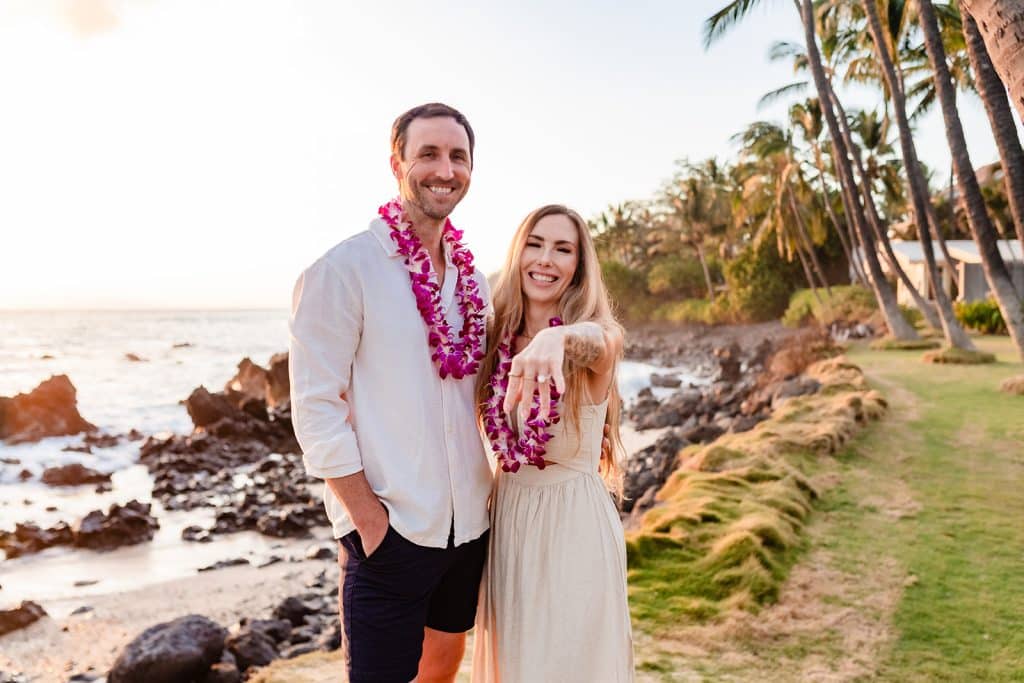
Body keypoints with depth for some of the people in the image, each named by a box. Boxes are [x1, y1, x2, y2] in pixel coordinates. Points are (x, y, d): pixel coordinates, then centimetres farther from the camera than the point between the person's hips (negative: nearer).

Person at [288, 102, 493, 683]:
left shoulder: (473, 279, 7)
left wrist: (494, 485, 7)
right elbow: (315, 407, -14)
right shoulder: (345, 269, -12)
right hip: (391, 527, -6)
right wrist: (368, 518, -15)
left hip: (469, 521, 7)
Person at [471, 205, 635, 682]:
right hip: (507, 516, 4)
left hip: (572, 520, -4)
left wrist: (557, 337, -61)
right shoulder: (499, 338, 1)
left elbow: (591, 339, -37)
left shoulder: (600, 334, -13)